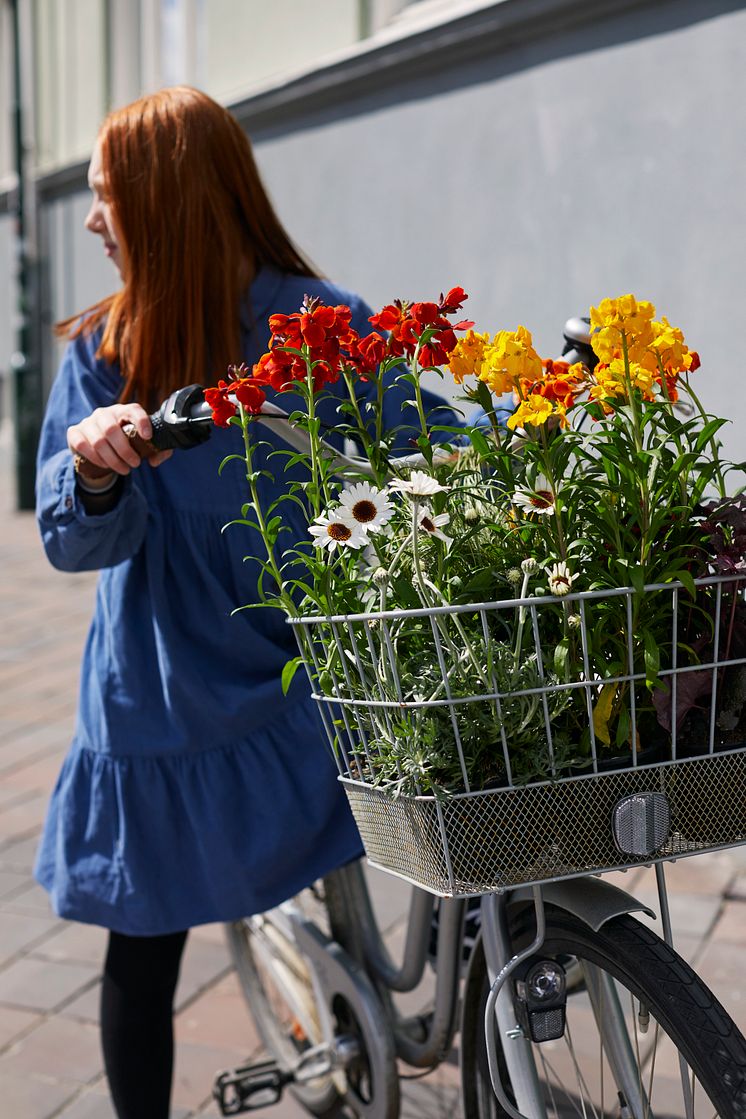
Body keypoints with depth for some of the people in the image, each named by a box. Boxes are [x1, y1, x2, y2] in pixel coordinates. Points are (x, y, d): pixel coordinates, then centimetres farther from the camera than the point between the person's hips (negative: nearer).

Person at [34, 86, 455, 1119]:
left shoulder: (324, 324, -7)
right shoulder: (102, 351, -2)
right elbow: (75, 541, -8)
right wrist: (93, 466, -29)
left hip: (306, 678, -1)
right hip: (159, 710, 2)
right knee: (143, 956, 13)